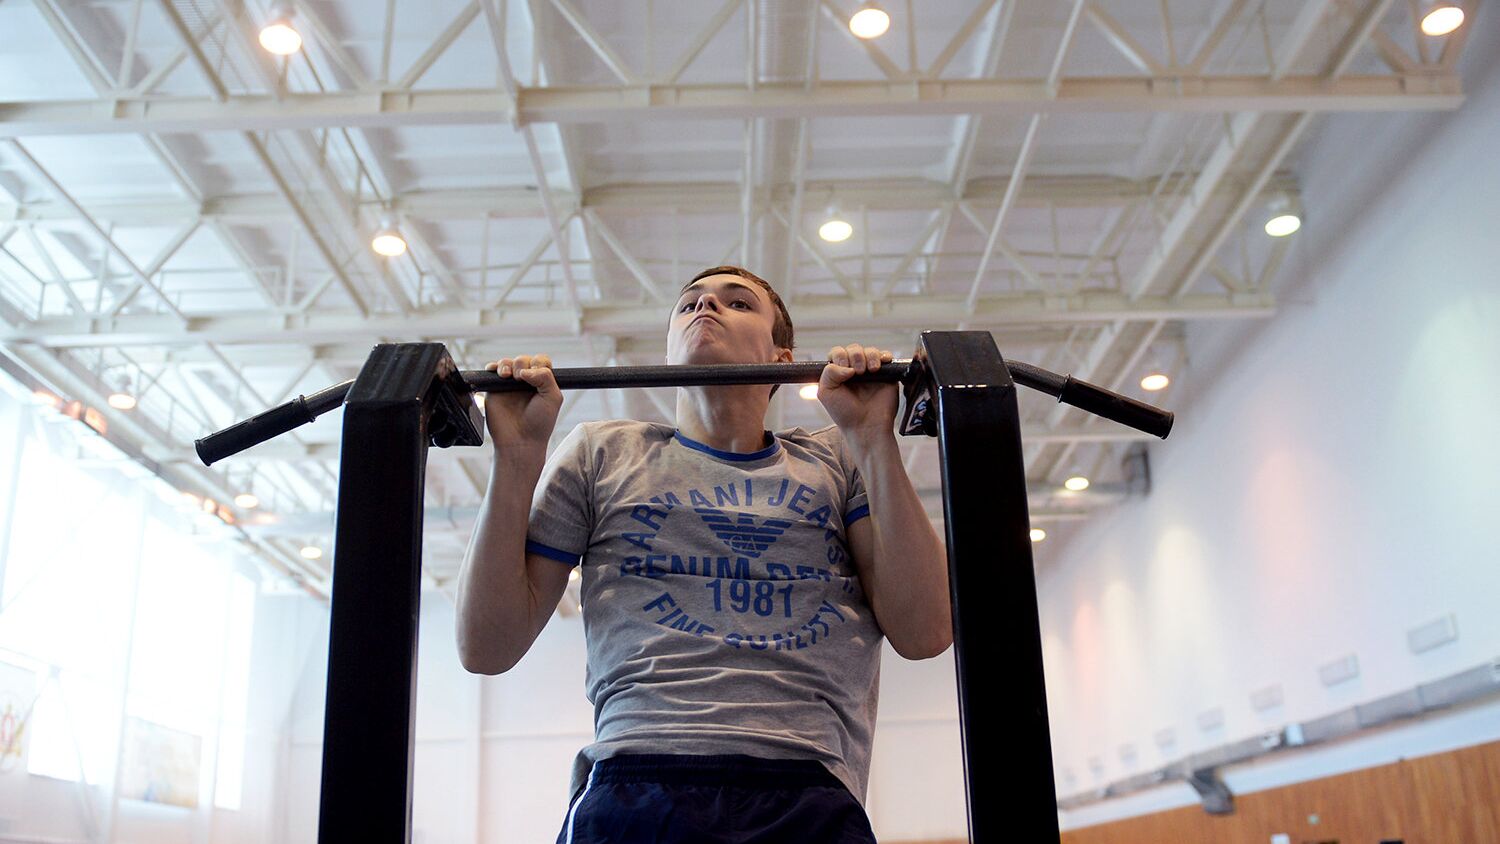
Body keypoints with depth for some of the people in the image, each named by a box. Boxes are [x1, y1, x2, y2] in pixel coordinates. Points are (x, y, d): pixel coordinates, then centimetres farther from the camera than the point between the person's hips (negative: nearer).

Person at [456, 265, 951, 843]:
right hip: (635, 789, -1)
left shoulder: (839, 460, 18)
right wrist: (518, 452, 3)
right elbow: (487, 648, 11)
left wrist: (873, 439, 1)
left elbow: (924, 633, 4)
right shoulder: (601, 453, 17)